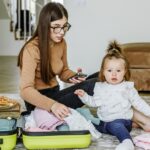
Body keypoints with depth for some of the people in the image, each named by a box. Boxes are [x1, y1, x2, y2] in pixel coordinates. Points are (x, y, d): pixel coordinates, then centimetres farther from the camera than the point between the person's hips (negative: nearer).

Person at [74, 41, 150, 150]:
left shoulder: (127, 88, 0)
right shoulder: (100, 87, 11)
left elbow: (138, 103, 4)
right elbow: (94, 102, 19)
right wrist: (84, 96, 5)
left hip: (121, 120, -7)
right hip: (102, 122, 7)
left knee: (115, 125, -37)